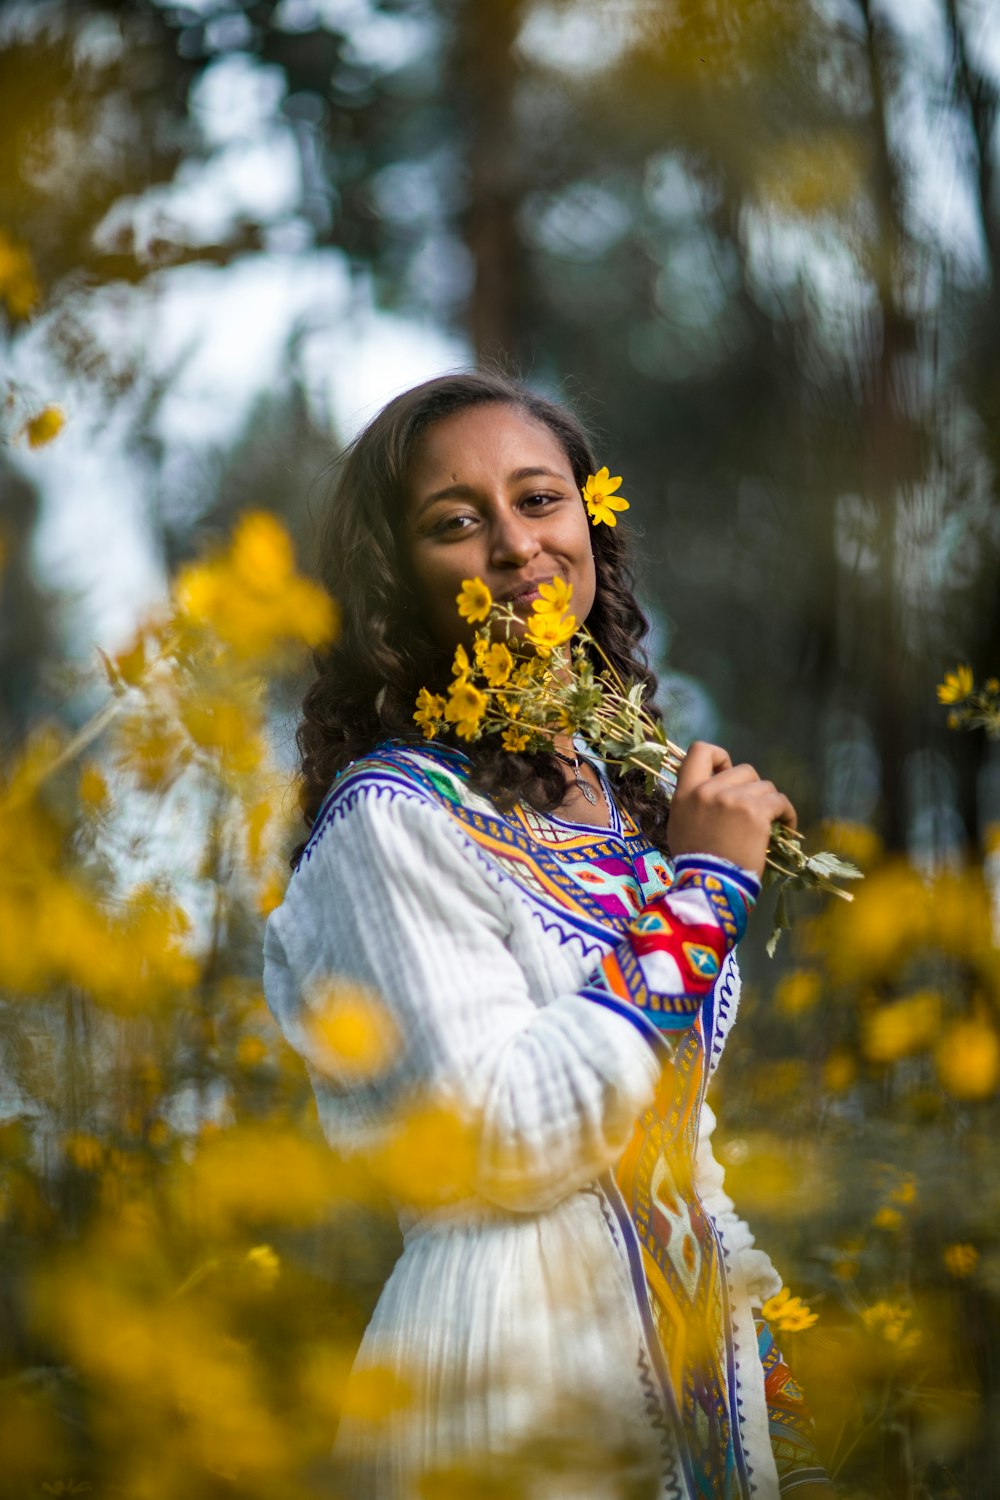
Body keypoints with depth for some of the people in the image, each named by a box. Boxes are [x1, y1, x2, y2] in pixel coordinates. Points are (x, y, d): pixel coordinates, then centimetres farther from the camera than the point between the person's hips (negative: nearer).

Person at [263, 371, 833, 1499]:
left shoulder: (619, 799, 9)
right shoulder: (390, 820, -14)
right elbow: (491, 1142, -23)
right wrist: (703, 891, -17)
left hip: (691, 1384, 7)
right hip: (517, 1410, -7)